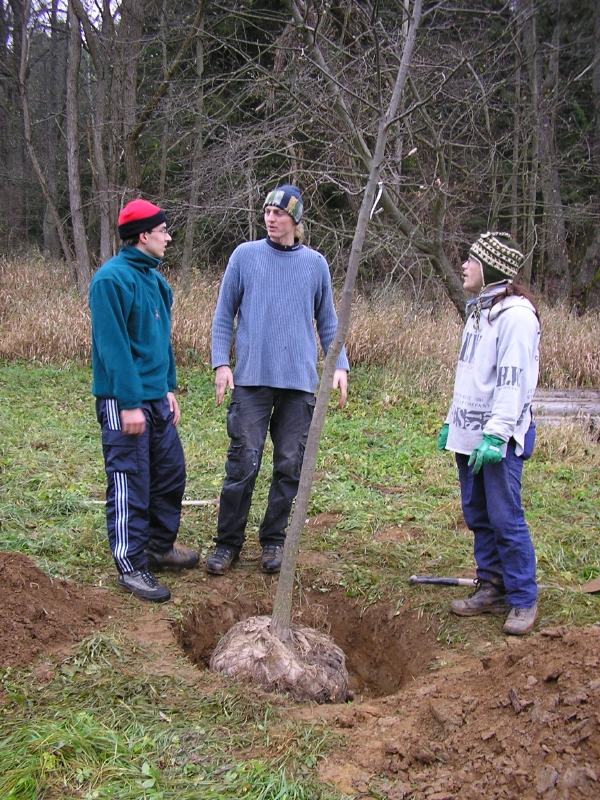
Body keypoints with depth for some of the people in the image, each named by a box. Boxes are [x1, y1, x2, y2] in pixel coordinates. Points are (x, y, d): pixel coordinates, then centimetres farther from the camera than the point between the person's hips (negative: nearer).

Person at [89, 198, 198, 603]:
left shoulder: (153, 278, 13)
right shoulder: (112, 278, -15)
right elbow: (112, 345, -19)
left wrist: (169, 388, 16)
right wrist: (130, 402, -21)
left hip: (156, 398, 9)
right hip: (124, 401, -9)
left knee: (171, 473, 16)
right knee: (130, 485, -1)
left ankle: (160, 546, 33)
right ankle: (131, 567, 11)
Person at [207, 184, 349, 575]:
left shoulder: (316, 263, 9)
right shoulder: (245, 255, 5)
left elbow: (328, 322, 15)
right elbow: (224, 315, 7)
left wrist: (340, 365, 3)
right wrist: (221, 362, -3)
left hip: (299, 381, 2)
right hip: (251, 379, -1)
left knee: (290, 465, 6)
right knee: (243, 463, -3)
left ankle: (274, 540, 20)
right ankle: (229, 541, 11)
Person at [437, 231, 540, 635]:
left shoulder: (516, 314, -13)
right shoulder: (479, 310, 17)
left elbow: (513, 380, -19)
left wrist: (496, 434, -23)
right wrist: (452, 420, 21)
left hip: (501, 436, -9)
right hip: (469, 433, 9)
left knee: (505, 517, -5)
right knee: (477, 515, 13)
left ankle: (523, 599, 7)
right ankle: (492, 588, 24)